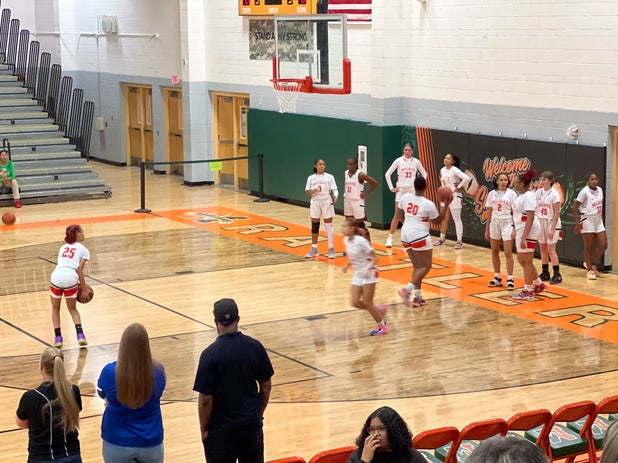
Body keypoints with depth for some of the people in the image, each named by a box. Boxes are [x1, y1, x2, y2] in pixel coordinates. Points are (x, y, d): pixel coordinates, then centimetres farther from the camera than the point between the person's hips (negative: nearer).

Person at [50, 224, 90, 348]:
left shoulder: (63, 247, 27)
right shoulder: (83, 250, 13)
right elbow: (79, 270, 2)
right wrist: (84, 287, 7)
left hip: (56, 276, 2)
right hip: (70, 279, -2)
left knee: (55, 309, 23)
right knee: (72, 309, 20)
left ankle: (57, 338, 13)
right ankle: (80, 335, 3)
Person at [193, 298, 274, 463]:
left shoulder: (210, 354, -18)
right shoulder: (255, 347, -7)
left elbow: (205, 399, -16)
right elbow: (266, 387, 2)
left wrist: (203, 428, -2)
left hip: (221, 429, -4)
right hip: (252, 423, 4)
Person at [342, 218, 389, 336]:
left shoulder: (361, 241, -23)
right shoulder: (346, 240, -1)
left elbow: (375, 258, -18)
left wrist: (369, 270, -29)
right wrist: (347, 265, 1)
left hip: (368, 274, -7)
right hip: (358, 274, 7)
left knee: (367, 303, -3)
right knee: (355, 303, 1)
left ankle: (382, 326, 14)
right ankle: (380, 309, 22)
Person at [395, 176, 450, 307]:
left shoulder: (405, 197, 0)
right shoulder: (428, 204, -13)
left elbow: (399, 216, 11)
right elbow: (437, 220, 2)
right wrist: (445, 206, 7)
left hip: (405, 235, 6)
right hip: (419, 236, -6)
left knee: (418, 266, 15)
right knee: (426, 266, 2)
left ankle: (417, 297, 8)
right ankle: (407, 289, -16)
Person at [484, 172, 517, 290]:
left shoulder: (511, 194, -5)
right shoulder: (492, 194, 5)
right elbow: (489, 212, 9)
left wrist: (515, 228, -12)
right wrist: (487, 229, 8)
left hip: (507, 224, -4)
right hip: (494, 223, 4)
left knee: (508, 252, -6)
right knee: (494, 252, 8)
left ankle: (510, 279, -1)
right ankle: (497, 277, 18)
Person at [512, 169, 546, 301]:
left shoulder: (528, 196, -17)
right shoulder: (521, 196, 13)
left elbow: (530, 218, -22)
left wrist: (524, 238, -25)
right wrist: (516, 231, 21)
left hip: (528, 232, -10)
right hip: (521, 231, 10)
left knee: (526, 262, -3)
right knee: (521, 260, 15)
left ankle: (528, 291, 5)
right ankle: (538, 284, 27)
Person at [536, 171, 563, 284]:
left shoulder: (554, 194, -11)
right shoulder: (538, 192, 6)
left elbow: (557, 213, -13)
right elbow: (535, 209, 9)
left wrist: (552, 228, -17)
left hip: (551, 224, -6)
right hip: (540, 224, 6)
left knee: (551, 250, -7)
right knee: (543, 249, 8)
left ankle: (557, 275, -3)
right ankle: (545, 273, 18)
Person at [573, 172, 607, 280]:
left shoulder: (600, 190, 6)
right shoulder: (584, 192, -13)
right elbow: (575, 207, -12)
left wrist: (601, 218, 15)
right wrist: (577, 223, -16)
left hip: (598, 220, 6)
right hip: (587, 220, -6)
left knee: (603, 245, 3)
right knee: (588, 246, 1)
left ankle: (592, 263, 24)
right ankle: (589, 270, 11)